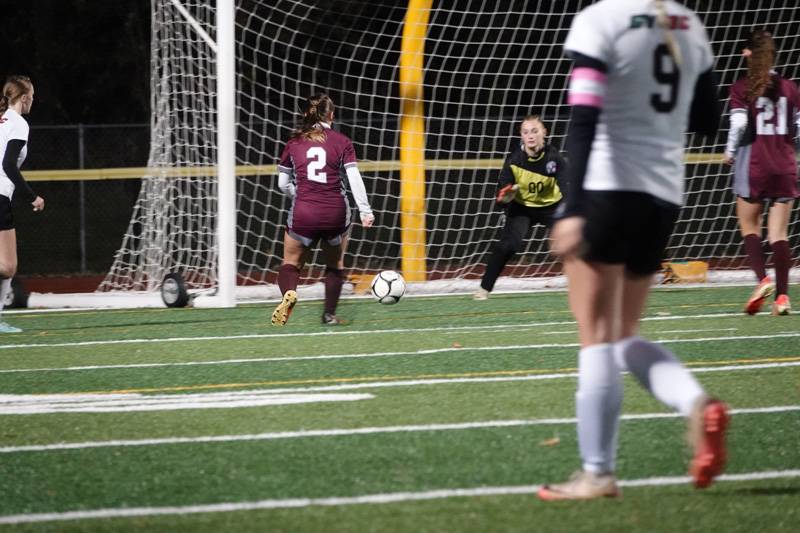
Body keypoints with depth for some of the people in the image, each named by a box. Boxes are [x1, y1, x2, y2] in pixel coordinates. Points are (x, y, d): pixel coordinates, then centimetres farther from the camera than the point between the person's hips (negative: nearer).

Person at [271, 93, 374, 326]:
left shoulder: (294, 143, 7)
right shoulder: (341, 142, 2)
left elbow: (283, 183, 9)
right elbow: (355, 178, -6)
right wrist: (365, 211, -8)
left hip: (303, 214, 0)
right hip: (335, 214, 0)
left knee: (291, 262, 14)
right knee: (335, 264, 22)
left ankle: (289, 292, -17)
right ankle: (329, 314, 20)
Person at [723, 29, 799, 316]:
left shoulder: (741, 88, -6)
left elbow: (739, 123, -13)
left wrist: (730, 151, 3)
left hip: (753, 164, -3)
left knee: (749, 227, 11)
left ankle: (762, 278, -10)